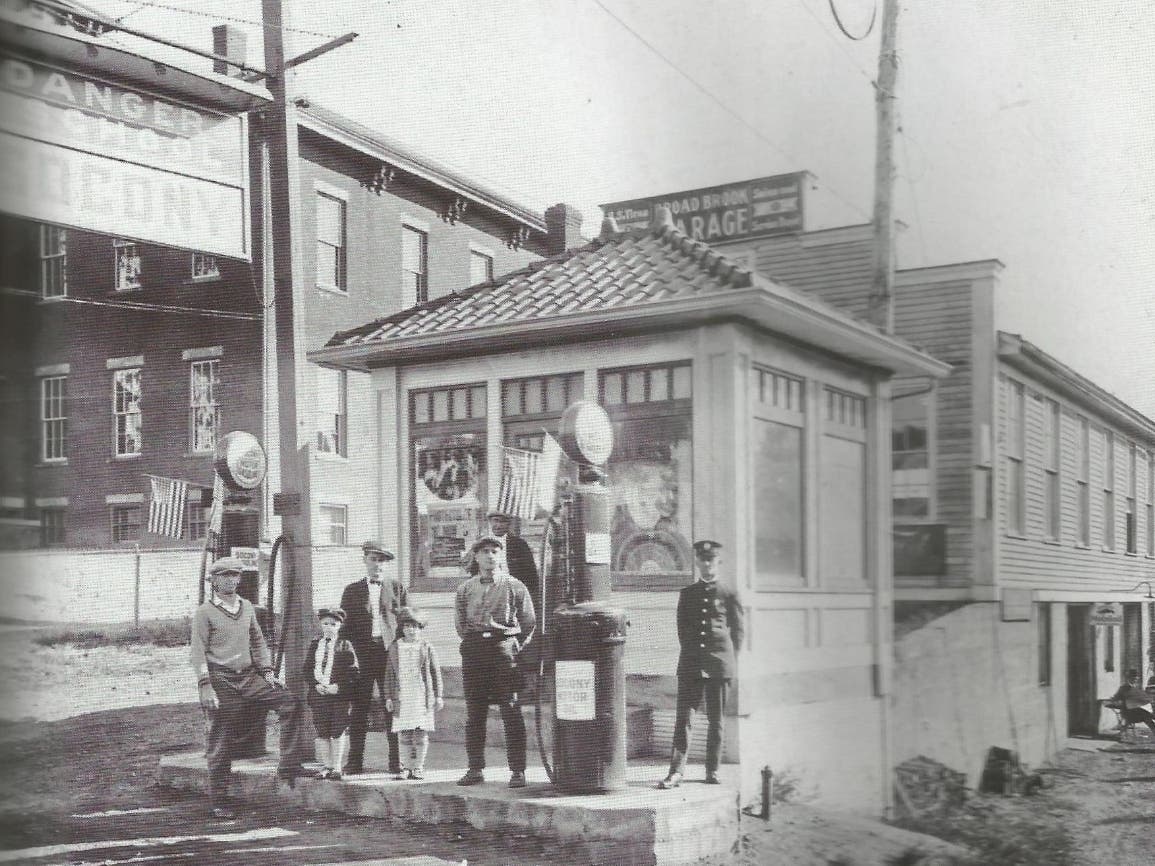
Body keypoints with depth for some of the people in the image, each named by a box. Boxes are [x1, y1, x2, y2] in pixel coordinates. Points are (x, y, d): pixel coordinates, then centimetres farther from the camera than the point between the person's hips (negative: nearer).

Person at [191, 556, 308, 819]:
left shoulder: (247, 607, 13)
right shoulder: (205, 612, -4)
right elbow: (197, 652, -8)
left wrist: (267, 671, 8)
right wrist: (205, 686, -17)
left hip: (249, 677, 5)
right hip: (221, 681, -5)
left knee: (290, 702, -13)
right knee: (221, 741, 0)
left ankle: (289, 766, -12)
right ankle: (218, 802, 11)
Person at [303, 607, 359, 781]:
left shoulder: (345, 646, 1)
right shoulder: (314, 645, 11)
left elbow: (352, 671, -4)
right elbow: (307, 669, 9)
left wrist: (338, 687, -15)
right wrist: (316, 685, -7)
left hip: (339, 694, -3)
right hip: (318, 694, 3)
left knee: (338, 731, -3)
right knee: (323, 731, 8)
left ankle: (337, 767, 3)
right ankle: (329, 765, 19)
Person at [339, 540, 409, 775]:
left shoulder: (396, 587, 11)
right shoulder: (353, 590, 12)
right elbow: (345, 624, 10)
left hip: (390, 650, 0)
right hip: (362, 652, 0)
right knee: (359, 707, 1)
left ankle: (397, 760, 4)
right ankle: (355, 762, 7)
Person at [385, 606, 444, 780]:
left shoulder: (427, 647, 5)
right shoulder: (394, 647, 9)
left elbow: (436, 672, 8)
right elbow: (390, 674, 12)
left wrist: (438, 696, 5)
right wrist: (389, 697, 7)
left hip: (422, 696, -1)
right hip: (402, 696, 2)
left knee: (421, 731, -2)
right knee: (404, 732, 0)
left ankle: (419, 766, 9)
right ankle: (409, 765, 12)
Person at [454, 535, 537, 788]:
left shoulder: (514, 587, 4)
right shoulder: (465, 589, 12)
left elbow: (529, 622, 8)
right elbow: (460, 623, 22)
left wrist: (515, 648, 4)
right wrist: (472, 643, 13)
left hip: (504, 646, -3)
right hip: (473, 650, 3)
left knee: (511, 712, -5)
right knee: (474, 712, 4)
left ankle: (517, 771, -2)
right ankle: (475, 769, 11)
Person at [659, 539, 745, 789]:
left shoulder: (729, 595, 4)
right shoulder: (687, 594, 11)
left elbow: (738, 630, 8)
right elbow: (681, 628, 15)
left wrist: (731, 661, 4)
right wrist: (691, 653, 9)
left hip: (719, 665, -1)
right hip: (690, 665, 1)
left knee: (716, 720, 5)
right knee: (684, 717, -6)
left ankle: (712, 771, 15)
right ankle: (677, 771, -7)